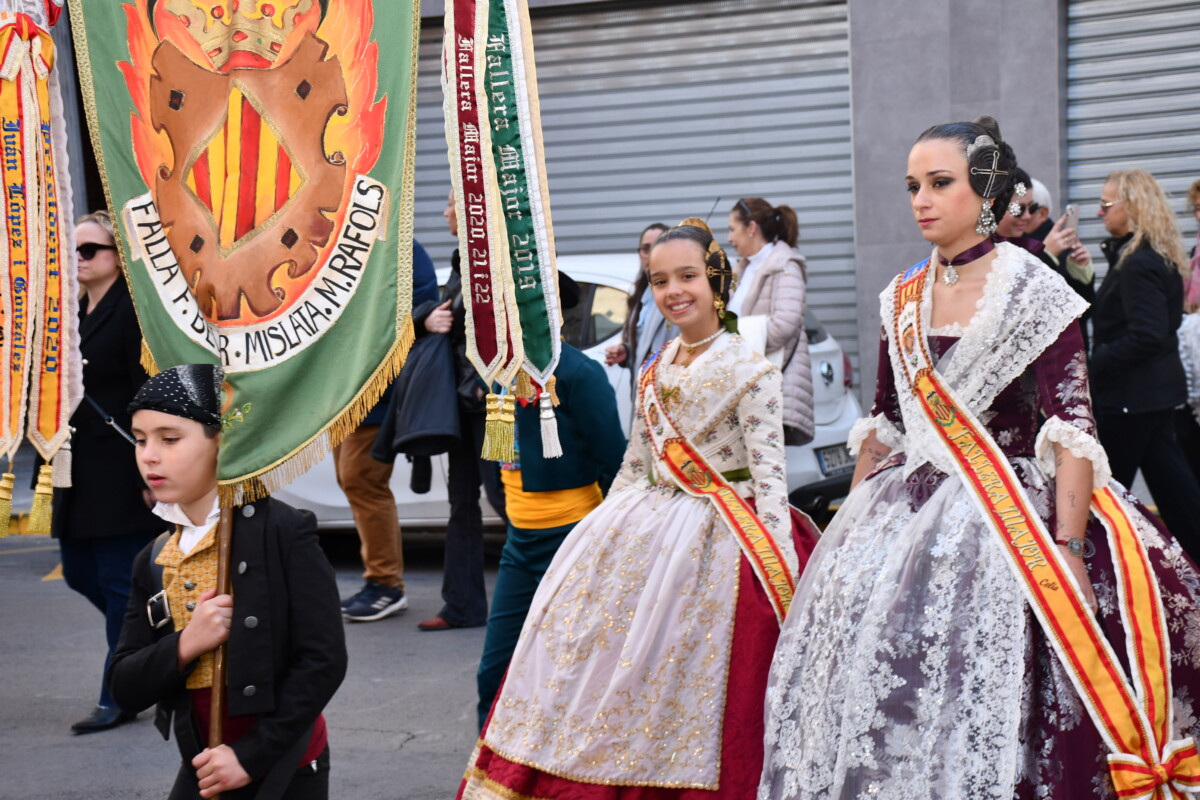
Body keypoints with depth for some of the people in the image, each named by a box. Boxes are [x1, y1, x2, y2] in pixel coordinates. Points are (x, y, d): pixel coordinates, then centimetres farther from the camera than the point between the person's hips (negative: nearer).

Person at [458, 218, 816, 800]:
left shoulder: (749, 373, -10)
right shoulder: (656, 371, 11)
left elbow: (770, 476, -15)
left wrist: (786, 585, -21)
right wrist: (605, 531, 15)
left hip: (714, 540, -7)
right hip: (648, 528, 7)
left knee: (680, 682, -6)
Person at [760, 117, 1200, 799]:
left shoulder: (1033, 290, -6)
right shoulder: (902, 300, 11)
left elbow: (1072, 426, -13)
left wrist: (1065, 548, -22)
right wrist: (853, 528, 12)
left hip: (1004, 508, -5)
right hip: (907, 507, 6)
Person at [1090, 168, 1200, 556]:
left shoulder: (1139, 264, -20)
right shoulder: (1159, 257, 11)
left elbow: (1146, 336, -25)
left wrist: (1095, 363, -17)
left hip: (1132, 393, -10)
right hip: (1155, 389, 10)